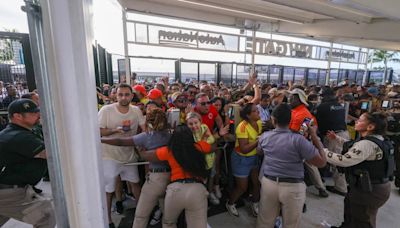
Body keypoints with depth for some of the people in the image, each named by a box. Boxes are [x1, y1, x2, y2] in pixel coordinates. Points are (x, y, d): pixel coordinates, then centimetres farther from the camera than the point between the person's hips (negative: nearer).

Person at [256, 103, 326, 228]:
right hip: (293, 187, -2)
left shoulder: (264, 136, -6)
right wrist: (314, 136, -6)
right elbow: (322, 162, -12)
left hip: (268, 183, 3)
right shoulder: (298, 140, -19)